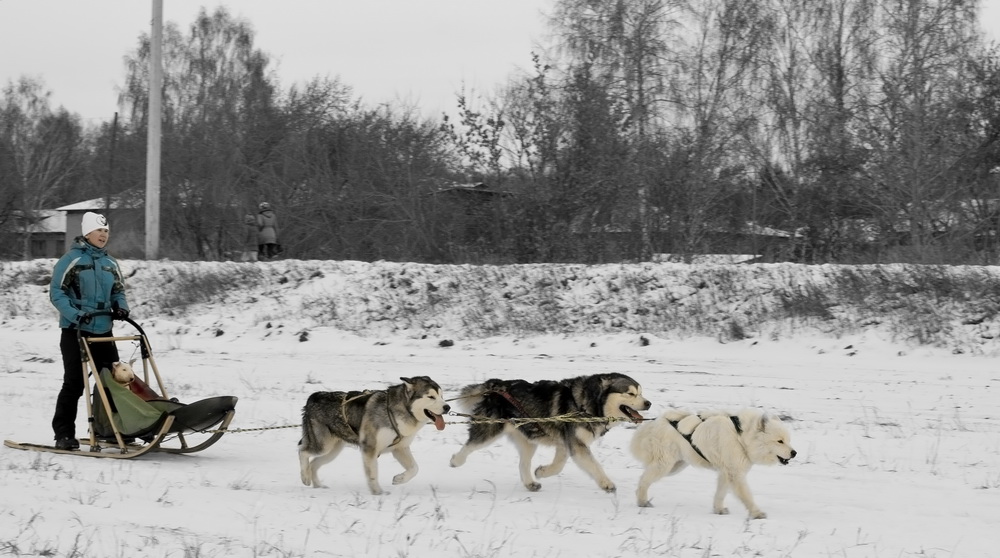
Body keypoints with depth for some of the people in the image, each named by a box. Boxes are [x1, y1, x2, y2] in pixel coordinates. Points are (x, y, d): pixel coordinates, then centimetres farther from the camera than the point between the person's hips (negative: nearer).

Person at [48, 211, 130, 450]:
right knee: (74, 383, -7)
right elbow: (56, 291, -9)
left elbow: (118, 291, 20)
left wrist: (121, 307, -2)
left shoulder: (110, 263, 11)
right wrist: (74, 314, -22)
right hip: (75, 331, -6)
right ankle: (64, 433, 1)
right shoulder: (72, 259, -6)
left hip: (103, 331, 6)